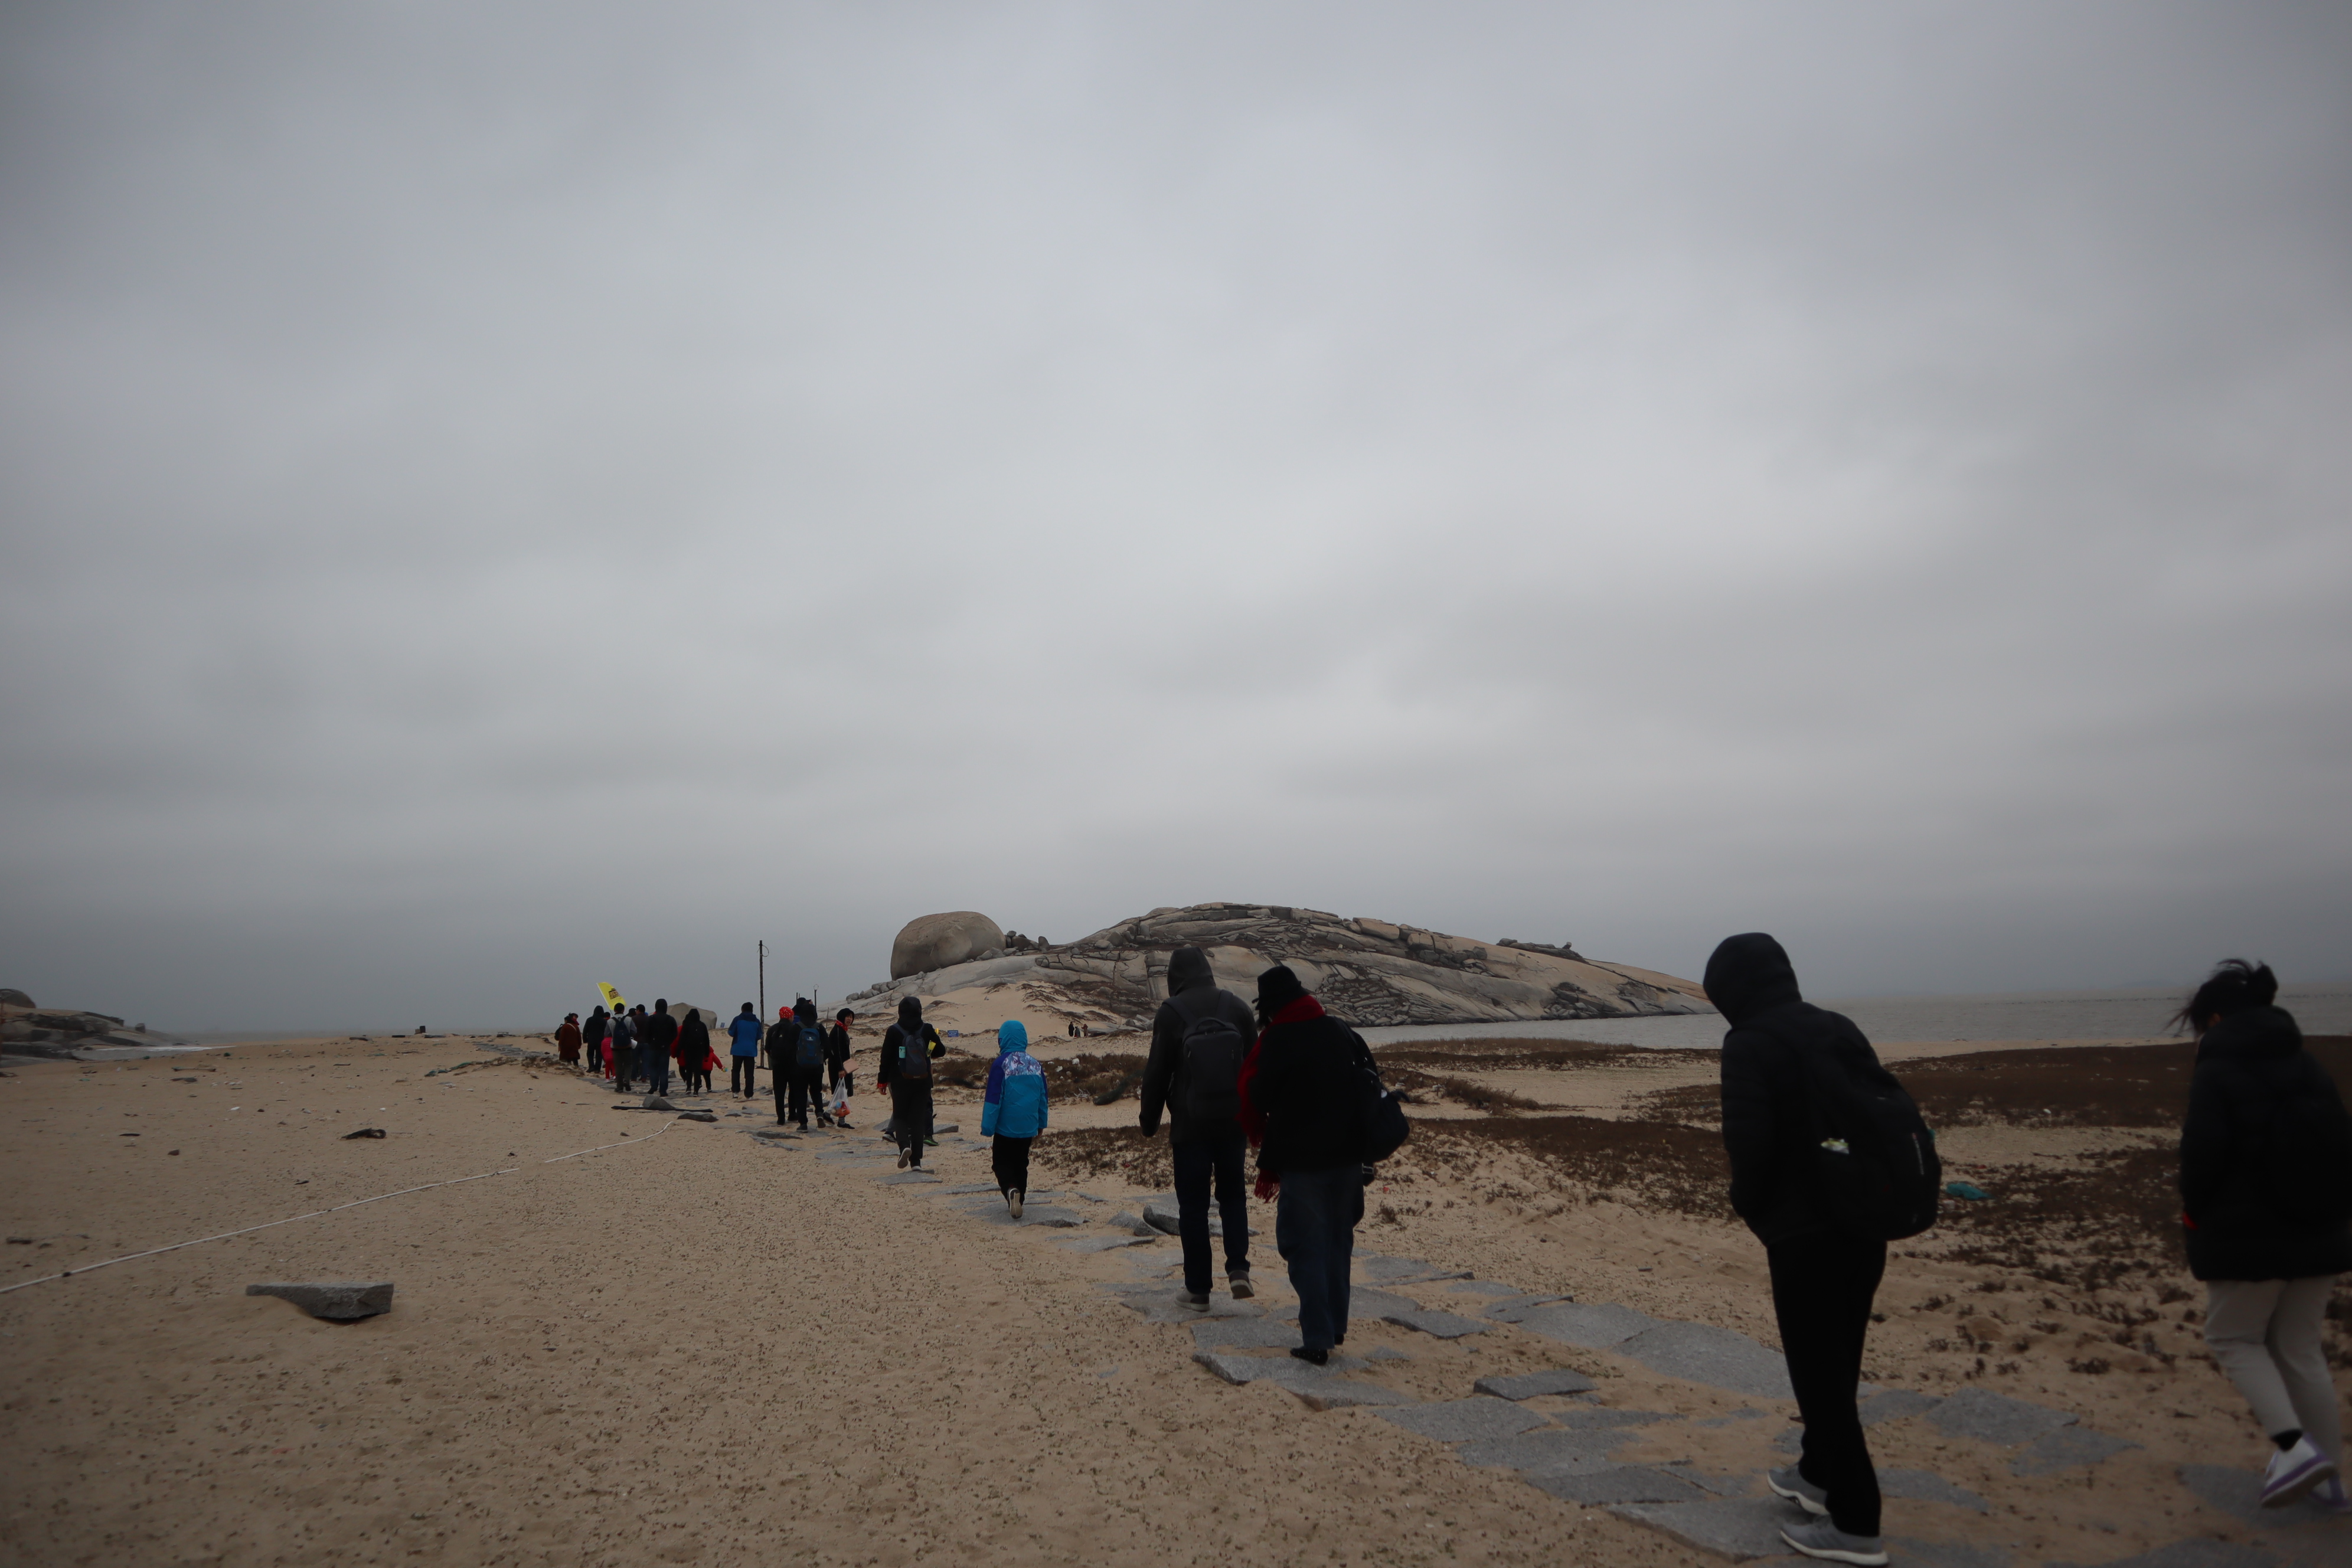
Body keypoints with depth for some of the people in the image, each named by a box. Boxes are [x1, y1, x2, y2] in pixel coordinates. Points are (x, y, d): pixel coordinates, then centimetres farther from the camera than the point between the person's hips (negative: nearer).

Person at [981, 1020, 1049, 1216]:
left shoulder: (1001, 1064, -14)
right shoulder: (1035, 1064, 3)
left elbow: (993, 1098, -14)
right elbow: (1043, 1096, 11)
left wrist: (987, 1128, -8)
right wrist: (1041, 1124, 20)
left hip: (1006, 1128, -4)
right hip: (1028, 1127, 4)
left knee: (1002, 1163, 7)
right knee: (1021, 1163, 18)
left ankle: (1011, 1189, -17)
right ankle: (1019, 1199, 19)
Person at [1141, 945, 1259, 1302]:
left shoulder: (1171, 1012, -7)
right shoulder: (1237, 1007, 3)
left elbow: (1157, 1072, -5)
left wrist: (1149, 1121, 6)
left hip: (1190, 1125, -3)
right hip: (1233, 1122, 3)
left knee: (1193, 1204, 7)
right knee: (1233, 1194, 16)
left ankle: (1198, 1286, 10)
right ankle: (1238, 1269, 0)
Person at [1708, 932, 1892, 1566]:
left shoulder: (1749, 1044, -15)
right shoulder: (1839, 1028, 6)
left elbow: (1749, 1139, -23)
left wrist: (1749, 1200, -4)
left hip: (1804, 1230, -8)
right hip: (1864, 1222, 8)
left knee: (1819, 1370, 4)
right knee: (1838, 1358, 22)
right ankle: (1820, 1474, 38)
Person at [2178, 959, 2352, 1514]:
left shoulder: (2216, 1073, -14)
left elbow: (2205, 1151, -20)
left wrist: (2194, 1205, -1)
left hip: (2246, 1238, -7)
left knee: (2233, 1338, 11)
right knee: (2300, 1348, 17)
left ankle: (2295, 1446, -6)